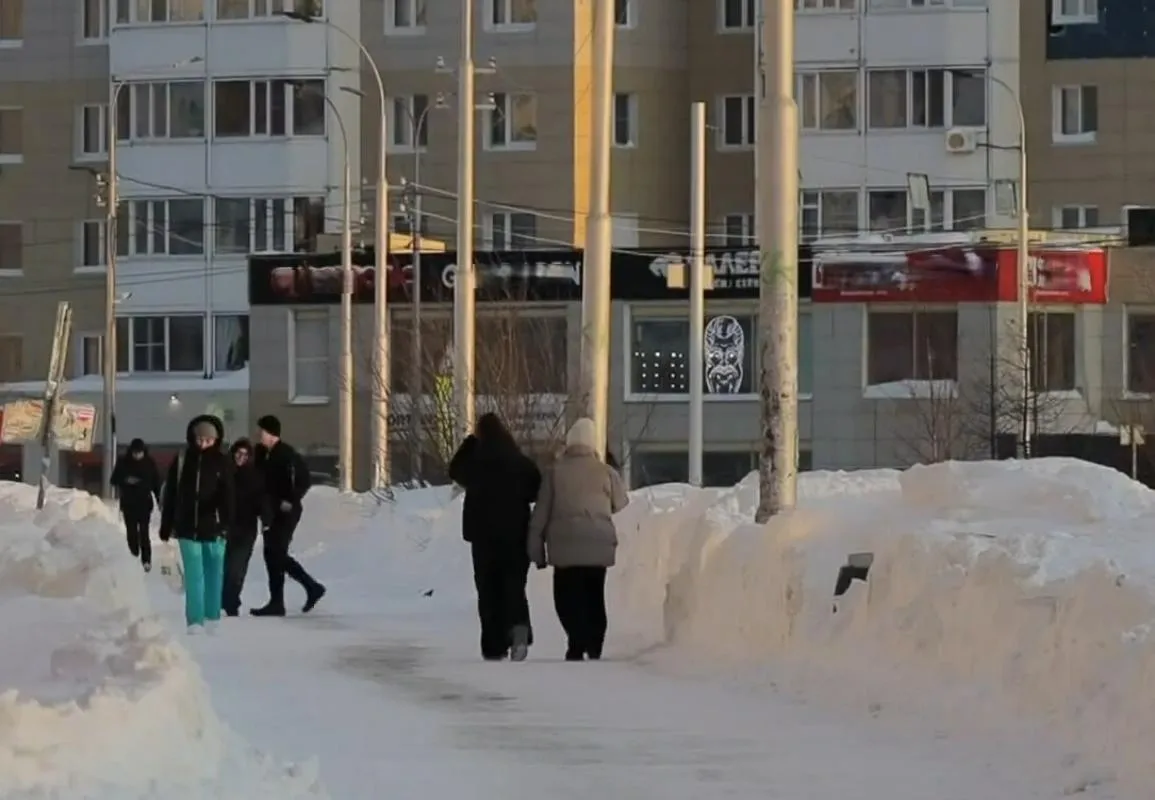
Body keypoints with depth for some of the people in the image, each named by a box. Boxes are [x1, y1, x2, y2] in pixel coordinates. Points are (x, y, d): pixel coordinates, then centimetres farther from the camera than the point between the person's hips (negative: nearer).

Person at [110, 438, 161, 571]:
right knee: (131, 531, 5)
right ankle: (133, 558, 14)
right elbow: (115, 480, 2)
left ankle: (146, 560, -9)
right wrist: (125, 480, -19)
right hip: (128, 503, 2)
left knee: (144, 532, -10)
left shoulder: (149, 463, -3)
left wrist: (159, 500, 0)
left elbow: (156, 483, 3)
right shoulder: (123, 462, -2)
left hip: (144, 502, -2)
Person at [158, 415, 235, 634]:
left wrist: (227, 523, -24)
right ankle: (195, 620, -4)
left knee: (213, 574, 9)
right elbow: (169, 495, 6)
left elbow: (228, 495, -10)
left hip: (213, 528, -1)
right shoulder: (182, 460, 2)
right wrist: (165, 527, 5)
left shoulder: (222, 462, -2)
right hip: (187, 528, 1)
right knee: (193, 575, -3)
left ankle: (212, 616, 21)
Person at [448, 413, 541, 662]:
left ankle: (494, 646, 3)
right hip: (516, 535, 1)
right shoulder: (522, 463, -6)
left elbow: (455, 470, 13)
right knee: (514, 585, 8)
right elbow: (535, 491, 3)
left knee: (488, 589, 6)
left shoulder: (475, 464, -8)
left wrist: (470, 441, 11)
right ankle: (519, 626, -21)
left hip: (484, 535, -1)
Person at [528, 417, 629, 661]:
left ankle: (577, 645, -18)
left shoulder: (555, 472, 1)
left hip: (565, 545, -2)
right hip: (599, 544, 2)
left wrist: (537, 550, 9)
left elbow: (540, 513, 2)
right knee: (595, 597, 15)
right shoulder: (606, 472, 2)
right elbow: (621, 505, 14)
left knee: (567, 597, -1)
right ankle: (594, 647, 14)